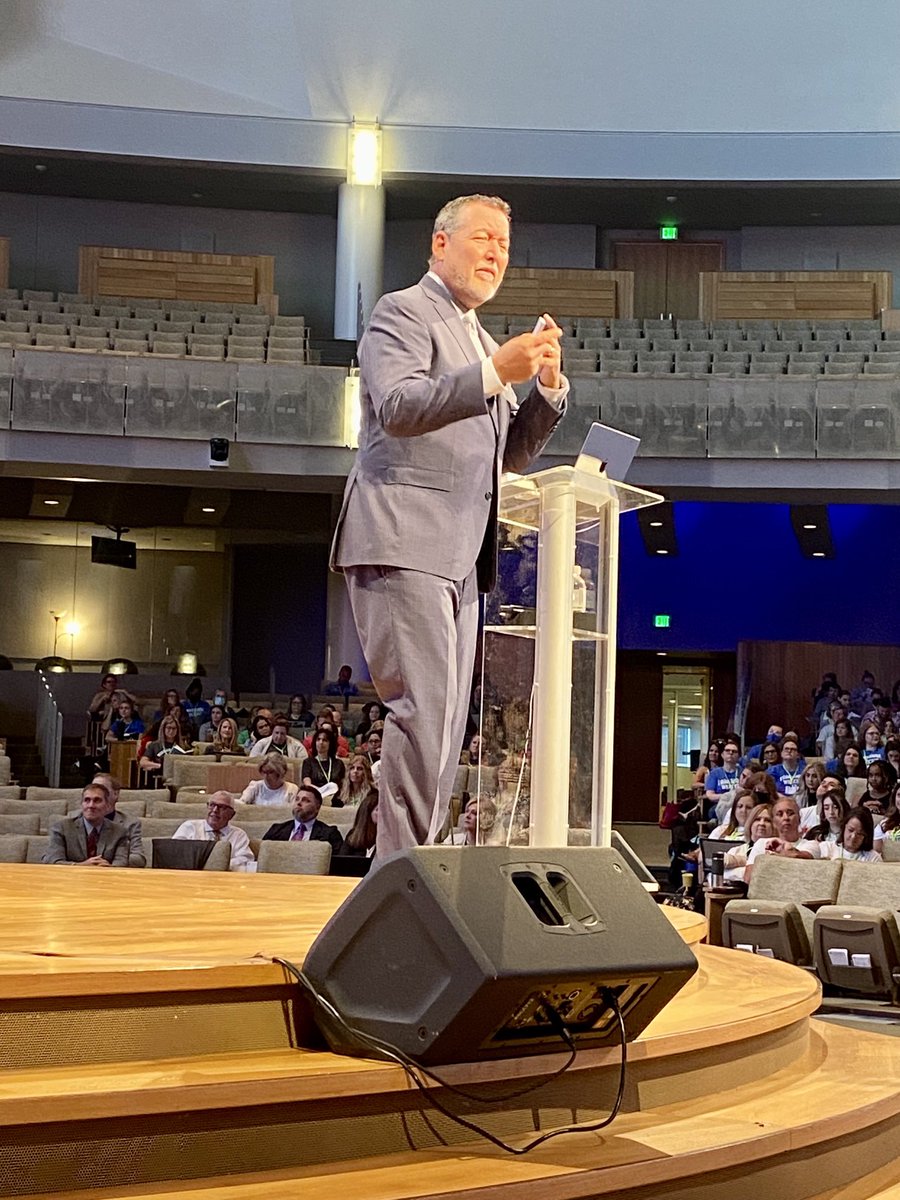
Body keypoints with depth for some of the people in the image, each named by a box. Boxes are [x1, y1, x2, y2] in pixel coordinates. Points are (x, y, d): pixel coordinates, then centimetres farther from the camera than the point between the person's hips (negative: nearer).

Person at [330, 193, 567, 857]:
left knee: (446, 726, 6)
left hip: (461, 555, 9)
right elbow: (396, 408, -16)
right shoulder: (403, 312, 1)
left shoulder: (481, 340, 26)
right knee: (423, 711, -15)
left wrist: (547, 385, 6)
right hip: (404, 542, -9)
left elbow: (512, 452, 23)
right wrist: (494, 372, -23)